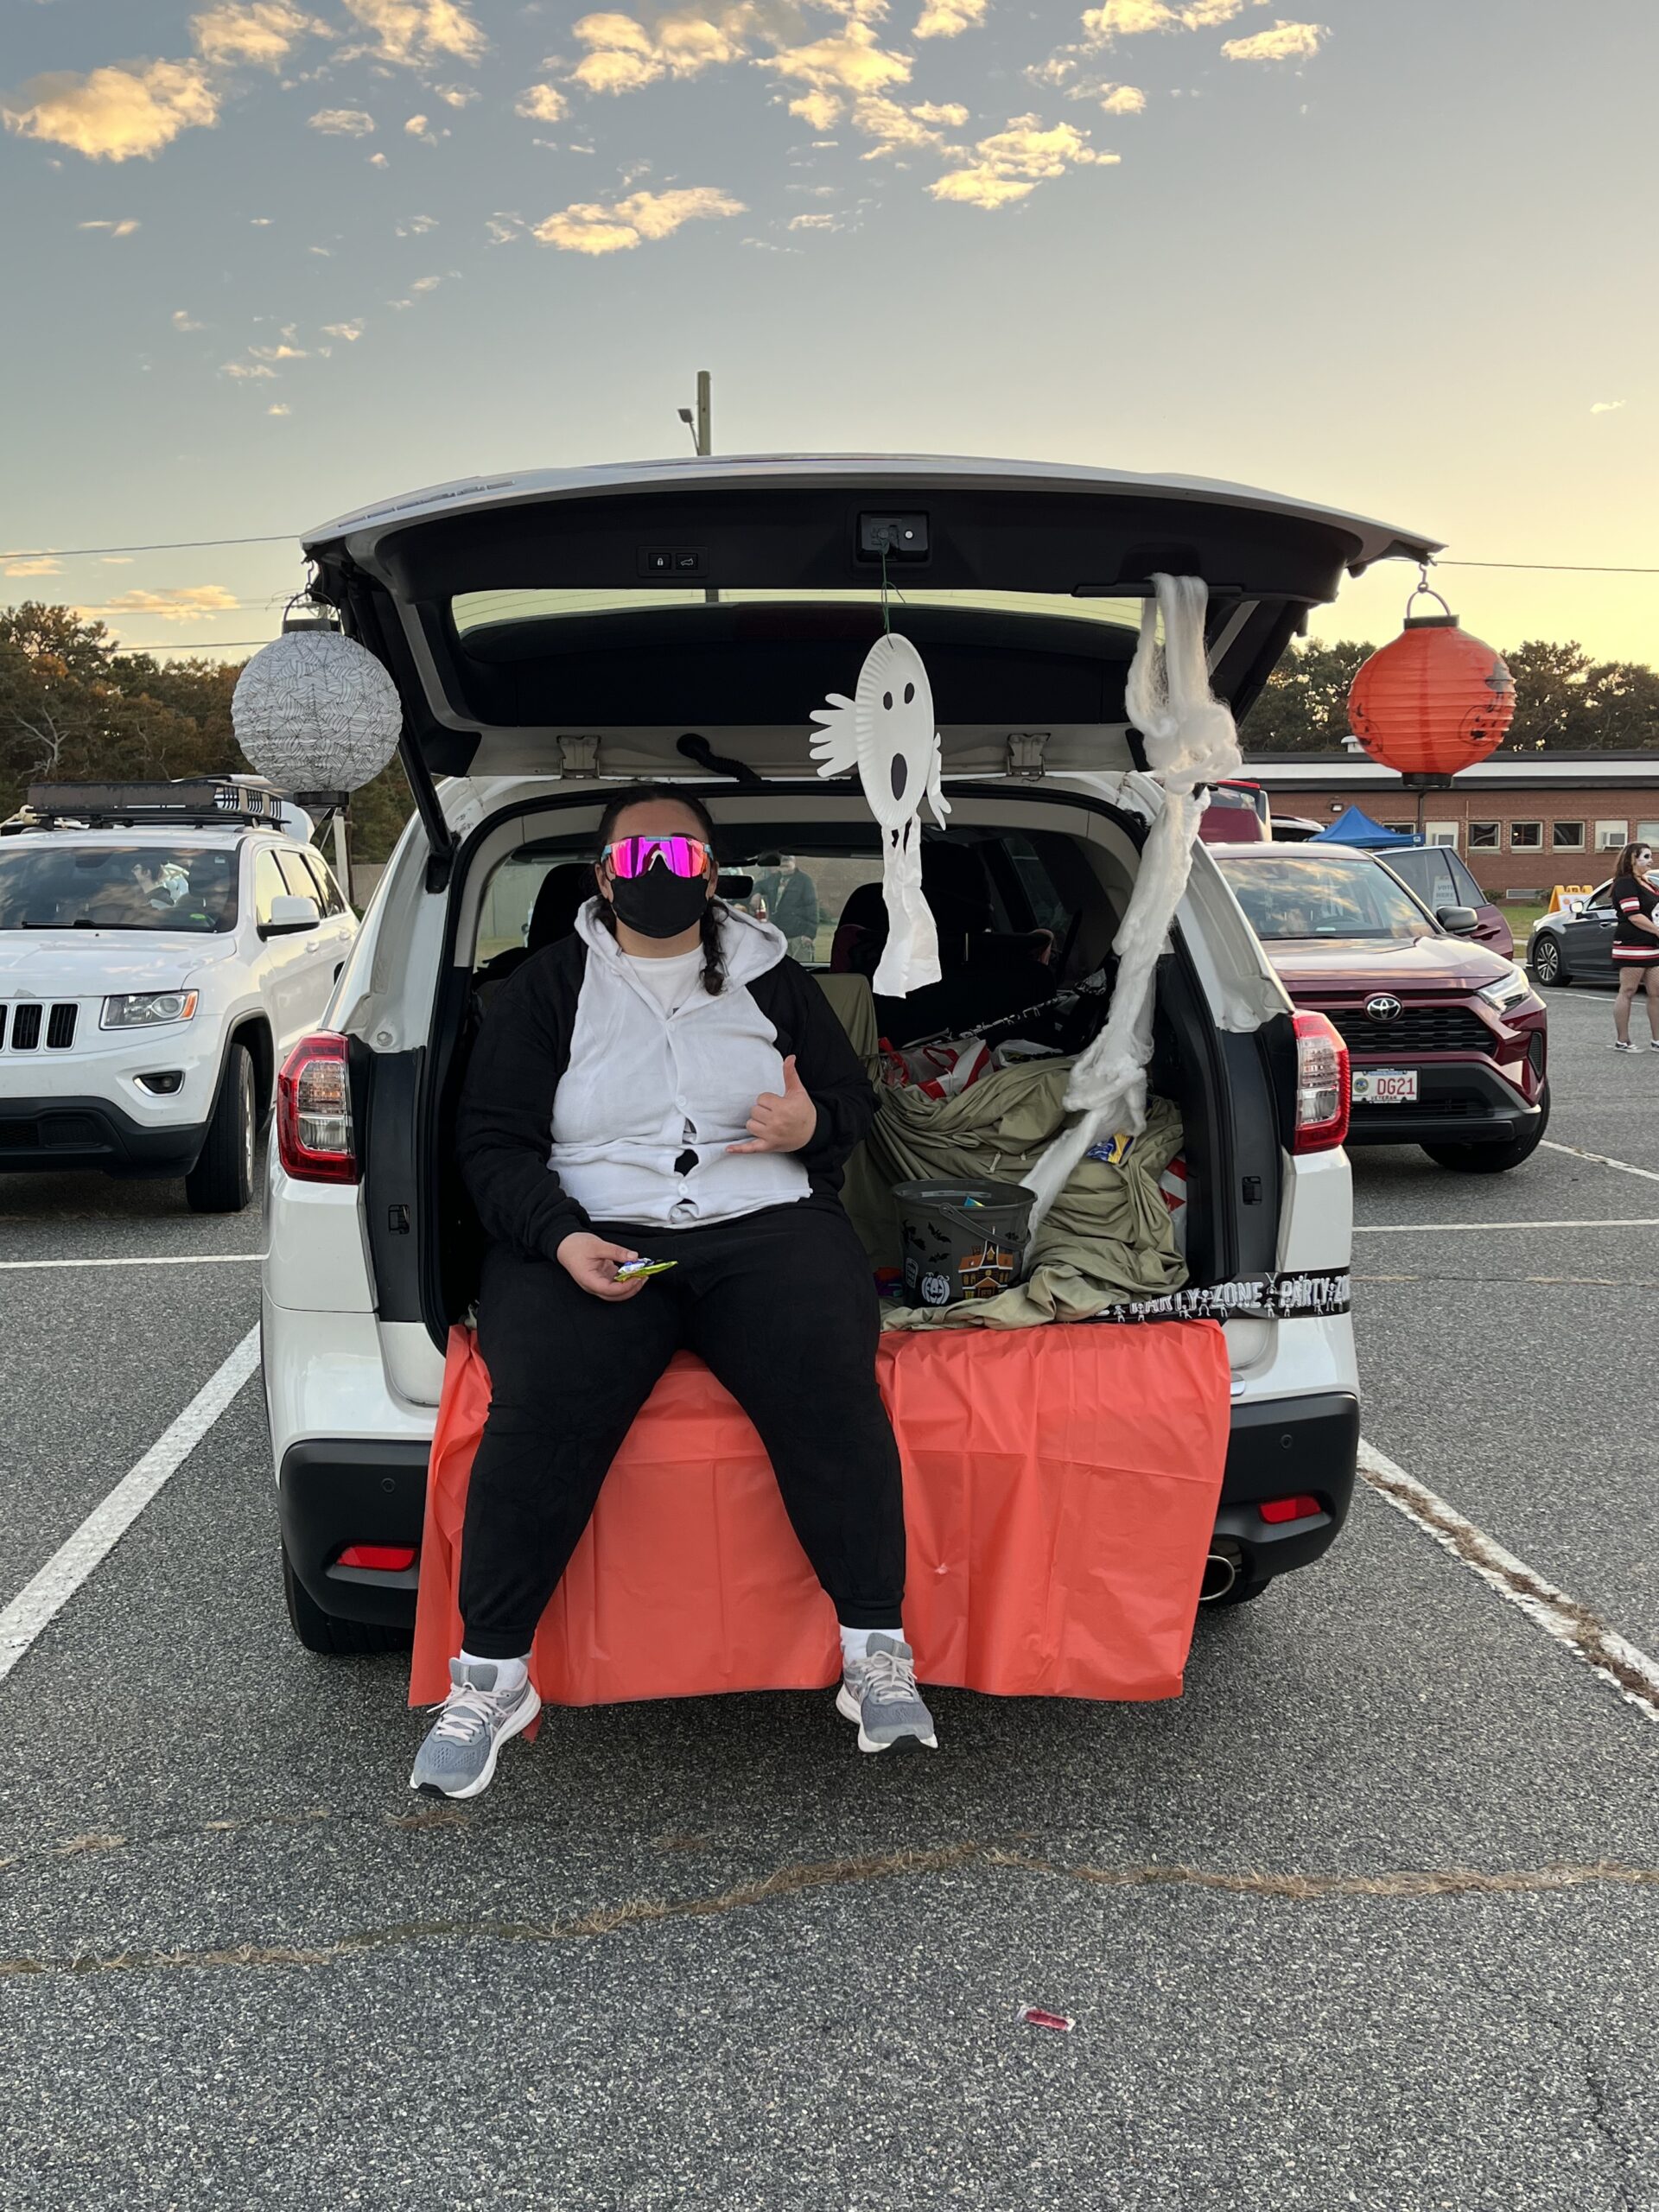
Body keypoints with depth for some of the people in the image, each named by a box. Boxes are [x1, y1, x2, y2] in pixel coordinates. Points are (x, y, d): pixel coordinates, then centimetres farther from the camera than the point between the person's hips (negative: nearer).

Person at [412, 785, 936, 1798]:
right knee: (544, 1400, -30)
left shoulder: (773, 981, 19)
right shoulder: (548, 988, 15)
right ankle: (491, 1673, -15)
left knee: (828, 1380, -31)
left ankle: (878, 1648, -18)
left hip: (765, 1222, 1)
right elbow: (493, 1142, 8)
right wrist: (560, 1238, -11)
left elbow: (858, 1105, 22)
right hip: (590, 1235, 0)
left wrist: (812, 1126, -4)